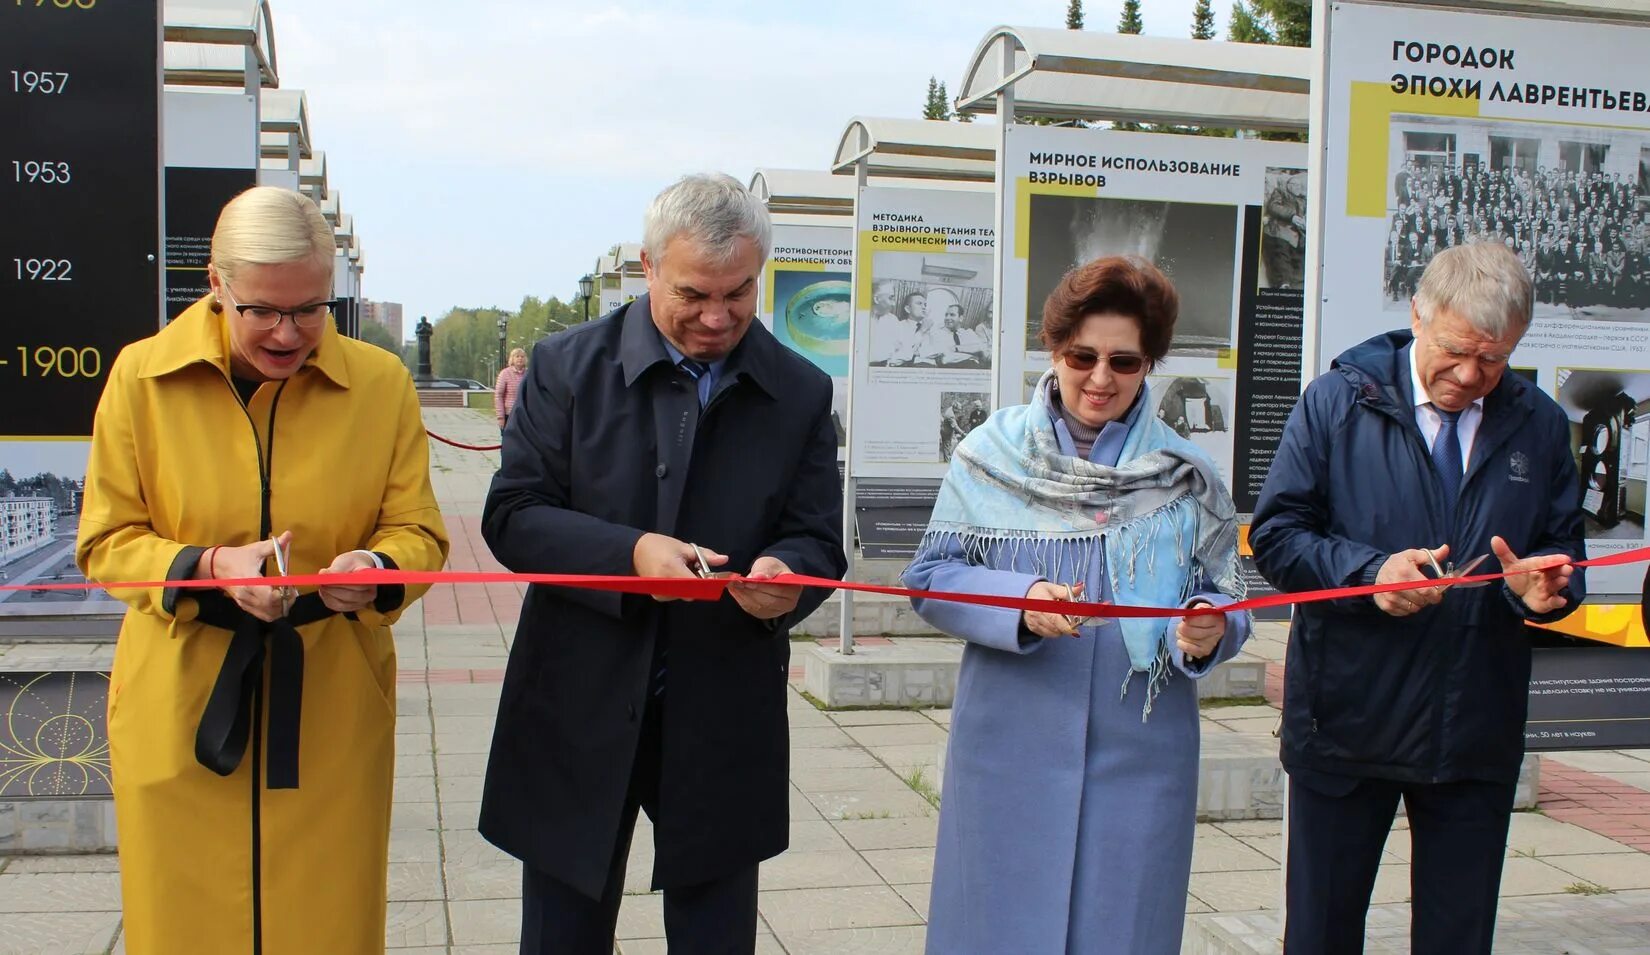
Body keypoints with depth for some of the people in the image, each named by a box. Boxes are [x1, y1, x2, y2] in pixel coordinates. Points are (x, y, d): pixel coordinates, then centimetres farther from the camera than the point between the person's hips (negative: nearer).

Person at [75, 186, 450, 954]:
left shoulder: (382, 383, -2)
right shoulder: (142, 375, -3)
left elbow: (420, 531, 3)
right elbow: (106, 543, 1)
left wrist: (378, 567, -20)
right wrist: (208, 568, -18)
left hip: (331, 710, 1)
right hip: (180, 711, 0)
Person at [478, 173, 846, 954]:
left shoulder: (801, 393, 2)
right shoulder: (569, 366, -2)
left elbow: (819, 542, 2)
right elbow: (512, 516, -6)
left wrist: (785, 575, -23)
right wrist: (630, 555, -23)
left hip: (724, 729, 1)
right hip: (580, 713, 0)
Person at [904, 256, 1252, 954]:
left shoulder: (1187, 477, 4)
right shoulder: (990, 453, 0)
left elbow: (1224, 598, 5)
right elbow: (930, 576, -1)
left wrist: (1209, 630, -18)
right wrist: (1020, 600, -19)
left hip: (1139, 750, 1)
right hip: (1010, 747, -1)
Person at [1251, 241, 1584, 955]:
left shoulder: (1540, 426, 5)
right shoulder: (1336, 401, -4)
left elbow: (1564, 551, 9)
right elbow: (1275, 535, -6)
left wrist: (1543, 588, -14)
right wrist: (1368, 572, -22)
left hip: (1478, 733, 3)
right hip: (1347, 724, -2)